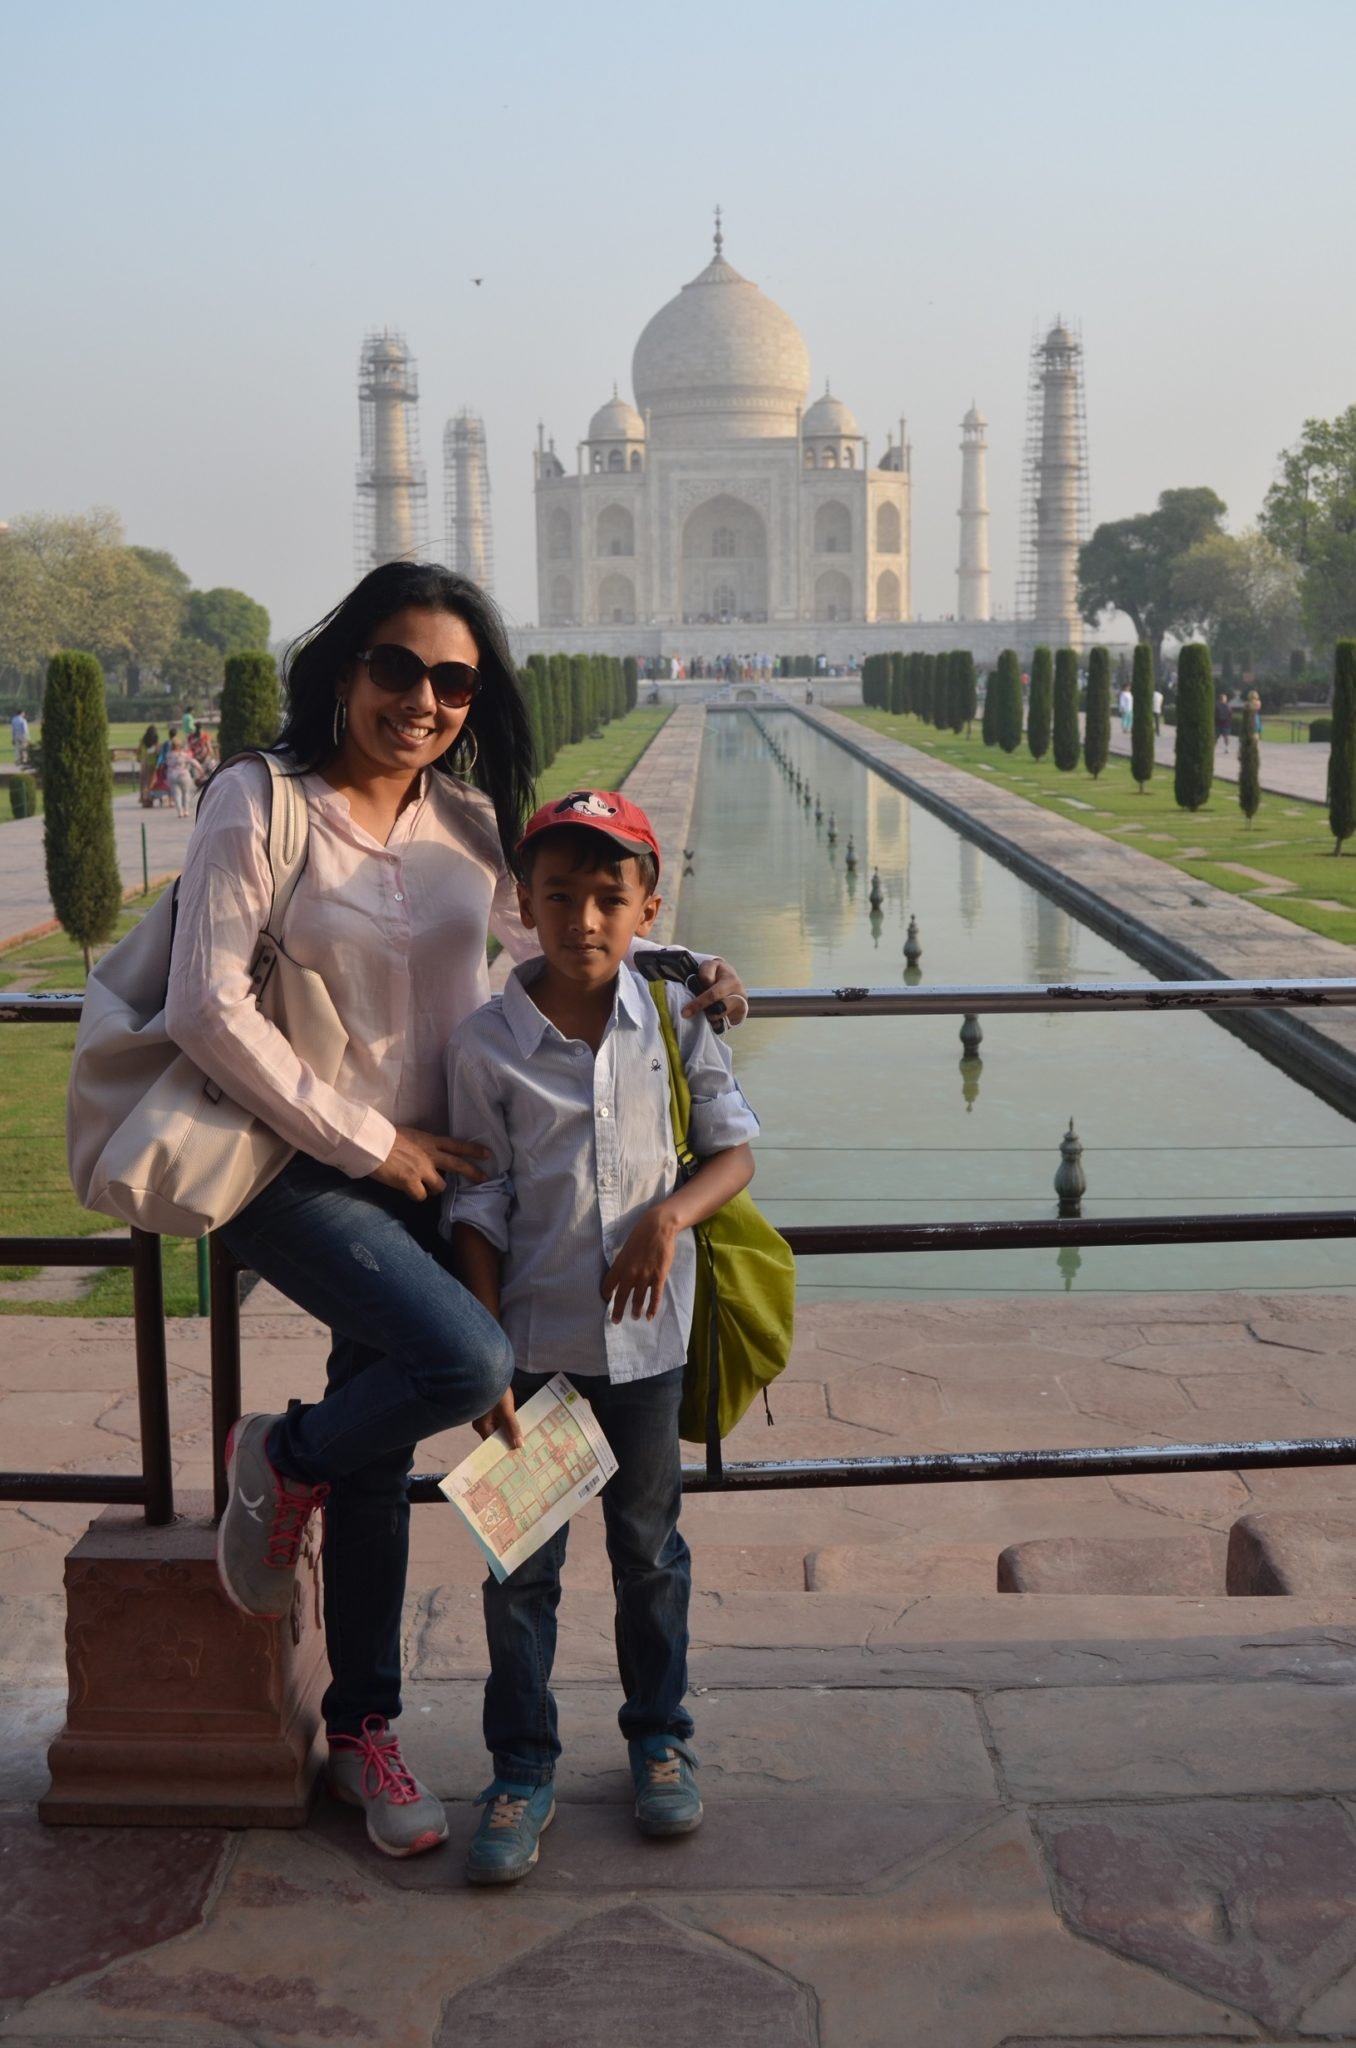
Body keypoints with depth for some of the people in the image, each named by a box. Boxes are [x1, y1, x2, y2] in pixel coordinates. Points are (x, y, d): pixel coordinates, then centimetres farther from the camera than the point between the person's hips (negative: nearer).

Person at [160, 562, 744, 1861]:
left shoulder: (470, 823, 4)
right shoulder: (260, 803, -12)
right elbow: (207, 1010, -17)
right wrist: (366, 1142, -14)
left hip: (421, 1174, 5)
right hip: (295, 1172, -5)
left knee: (378, 1459, 12)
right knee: (469, 1362, -26)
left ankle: (361, 1732, 30)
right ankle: (280, 1463, 6)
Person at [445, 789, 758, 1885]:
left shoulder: (675, 1021, -5)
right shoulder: (487, 1043, -8)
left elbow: (735, 1149, -1)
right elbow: (479, 1209, -5)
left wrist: (669, 1218, -20)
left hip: (645, 1336, 1)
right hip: (533, 1337, -1)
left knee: (649, 1548, 16)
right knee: (521, 1563, 7)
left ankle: (660, 1738, 34)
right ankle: (522, 1771, 23)